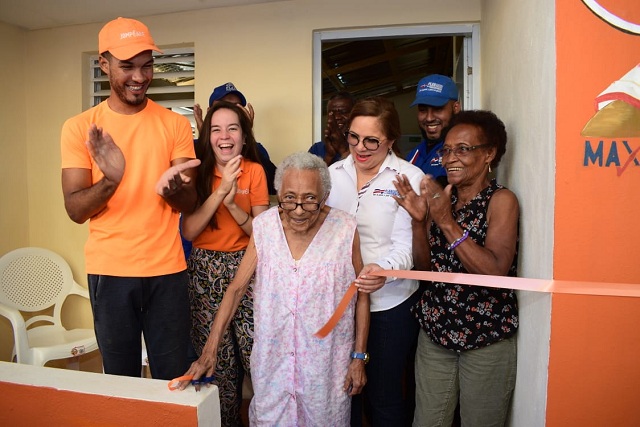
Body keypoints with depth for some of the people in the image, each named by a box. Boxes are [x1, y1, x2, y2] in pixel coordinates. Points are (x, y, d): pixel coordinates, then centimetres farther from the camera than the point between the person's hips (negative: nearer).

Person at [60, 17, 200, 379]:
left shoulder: (176, 123, 1)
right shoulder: (80, 127, 0)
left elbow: (190, 204, -1)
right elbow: (75, 210, -5)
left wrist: (173, 188, -25)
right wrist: (110, 180, -26)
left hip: (167, 271, 0)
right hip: (109, 272, 0)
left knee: (173, 377, 8)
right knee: (120, 377, 14)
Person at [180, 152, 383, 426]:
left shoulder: (345, 229, -12)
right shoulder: (264, 226, -8)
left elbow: (361, 297, -3)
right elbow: (236, 289, -3)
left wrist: (359, 357, -1)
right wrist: (209, 352, -7)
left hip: (327, 365, -1)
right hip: (272, 360, 2)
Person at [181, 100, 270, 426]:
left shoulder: (254, 170, -1)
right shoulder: (199, 170, -2)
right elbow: (188, 231, -12)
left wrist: (232, 204, -21)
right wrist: (220, 191, -22)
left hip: (245, 268, 0)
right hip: (206, 272, 0)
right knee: (218, 361, 7)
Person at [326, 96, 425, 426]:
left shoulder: (411, 178, -9)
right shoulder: (334, 173, 4)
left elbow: (406, 246, -15)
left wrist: (382, 270, -34)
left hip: (390, 303, -3)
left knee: (383, 395, 11)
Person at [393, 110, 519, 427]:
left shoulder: (501, 200, -10)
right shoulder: (440, 198, 5)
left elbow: (495, 271, -23)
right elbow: (424, 266, 3)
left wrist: (448, 223, -27)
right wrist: (419, 220, -12)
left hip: (486, 339, -4)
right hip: (435, 331, 4)